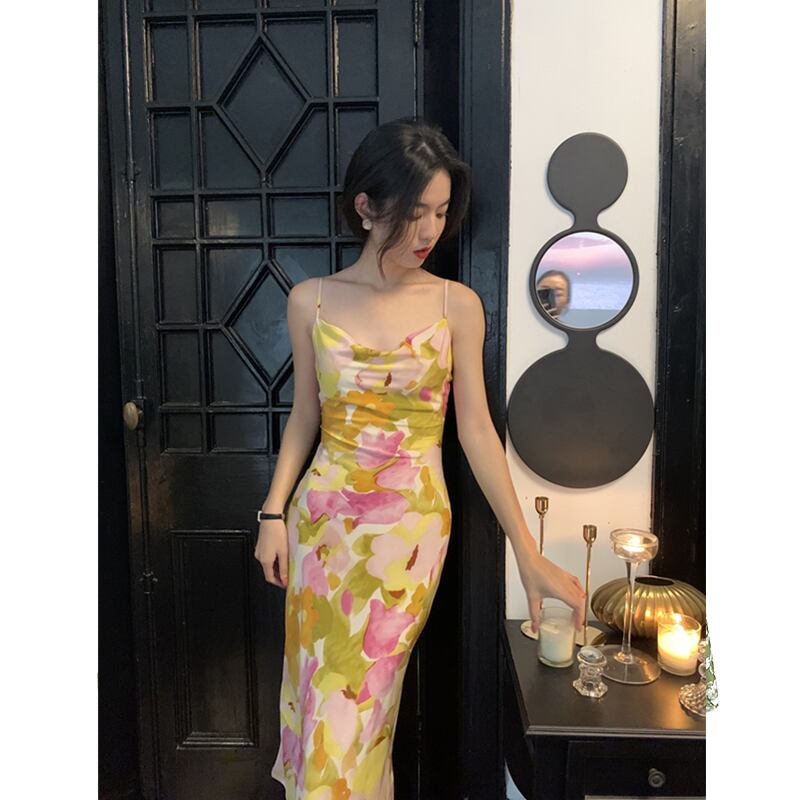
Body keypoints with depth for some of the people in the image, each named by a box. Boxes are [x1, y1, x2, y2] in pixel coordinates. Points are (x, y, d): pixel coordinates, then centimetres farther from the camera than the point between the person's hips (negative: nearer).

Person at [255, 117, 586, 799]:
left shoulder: (457, 304, -5)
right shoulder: (312, 301, -1)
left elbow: (476, 428, -5)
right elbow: (305, 418, 7)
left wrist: (531, 556, -7)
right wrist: (274, 513, 0)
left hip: (412, 523, -2)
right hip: (324, 518, 2)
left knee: (354, 707, 7)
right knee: (318, 694, 16)